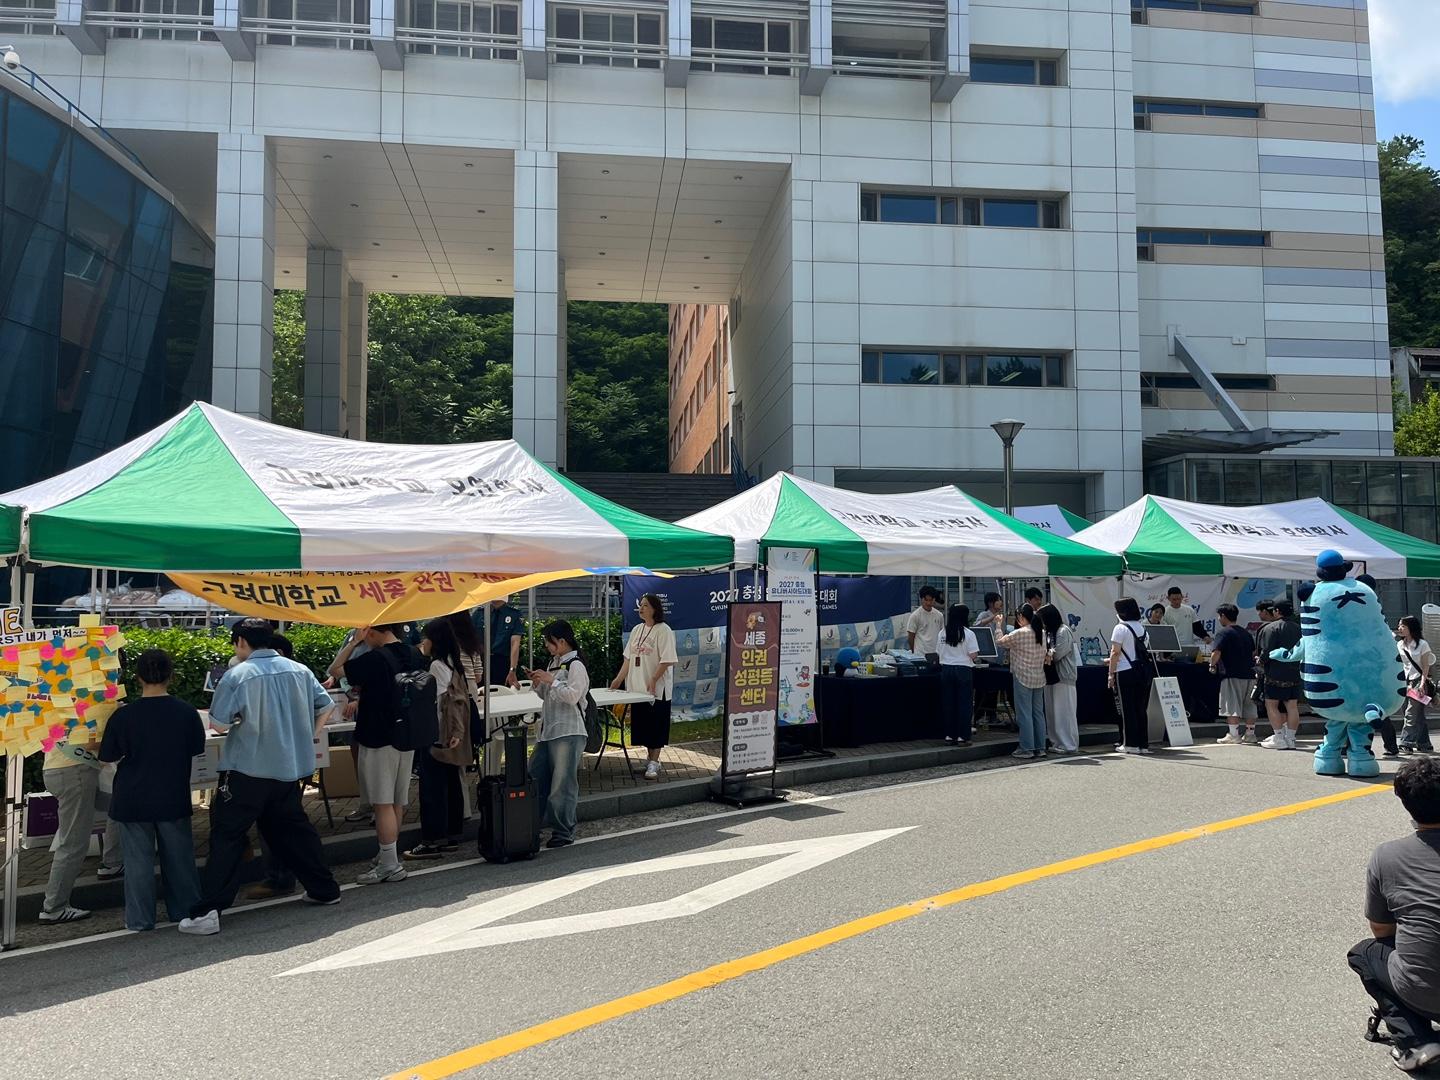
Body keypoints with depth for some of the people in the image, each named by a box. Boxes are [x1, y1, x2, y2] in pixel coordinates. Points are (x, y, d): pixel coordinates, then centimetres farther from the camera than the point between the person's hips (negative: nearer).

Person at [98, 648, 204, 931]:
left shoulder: (124, 715, -13)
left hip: (133, 801, -1)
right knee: (179, 856, 13)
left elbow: (108, 757, -5)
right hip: (173, 799, 1)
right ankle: (185, 910, 23)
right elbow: (197, 749, 4)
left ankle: (140, 919, 14)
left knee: (138, 860, 8)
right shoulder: (187, 712, -9)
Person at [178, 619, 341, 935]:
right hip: (291, 767, 5)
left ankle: (207, 912, -3)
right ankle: (324, 889, 27)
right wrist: (308, 737, 19)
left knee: (227, 837, 0)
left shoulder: (238, 675, -11)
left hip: (247, 769, -5)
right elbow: (325, 706, 6)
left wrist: (237, 721, 9)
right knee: (293, 828, 20)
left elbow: (218, 724, -13)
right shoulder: (299, 670, 3)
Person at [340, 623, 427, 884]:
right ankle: (389, 854, 26)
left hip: (378, 738, -8)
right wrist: (364, 701, 23)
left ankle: (390, 865, 0)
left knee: (383, 803, -2)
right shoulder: (415, 655, 5)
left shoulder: (375, 659, -18)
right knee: (397, 801, 15)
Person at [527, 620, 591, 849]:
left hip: (568, 733, -9)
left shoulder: (575, 665, -11)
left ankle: (564, 832, 5)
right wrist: (538, 684, 5)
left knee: (563, 783, -3)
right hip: (547, 730, 9)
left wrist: (551, 680, -17)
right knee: (534, 779, 10)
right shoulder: (554, 663, 16)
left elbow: (572, 696, -21)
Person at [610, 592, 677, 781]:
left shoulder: (663, 630, -11)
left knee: (655, 725, -1)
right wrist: (619, 678, 8)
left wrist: (653, 680, -21)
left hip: (657, 689, -7)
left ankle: (654, 762, 5)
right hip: (638, 687, 7)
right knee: (643, 724, 12)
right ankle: (650, 759, 23)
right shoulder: (637, 630, 11)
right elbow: (628, 658, 14)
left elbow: (667, 660, -17)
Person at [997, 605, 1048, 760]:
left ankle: (1027, 749, 0)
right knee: (1038, 713, 11)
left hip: (1023, 677, -7)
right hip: (1039, 678, 7)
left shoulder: (1019, 634, -14)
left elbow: (1001, 641, -1)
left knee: (1024, 714, -2)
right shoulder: (1042, 633, 7)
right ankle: (1040, 748, 15)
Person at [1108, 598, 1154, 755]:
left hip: (1126, 672, -6)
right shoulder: (1142, 627, 11)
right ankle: (1143, 744, 12)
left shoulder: (1120, 628, -9)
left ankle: (1130, 744, 3)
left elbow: (1115, 652, -12)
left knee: (1127, 709, 1)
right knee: (1142, 708, 10)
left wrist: (1111, 674, -9)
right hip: (1144, 670, 6)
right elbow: (1146, 650, 11)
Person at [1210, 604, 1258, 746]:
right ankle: (1250, 734, 18)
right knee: (1249, 706, 12)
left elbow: (1216, 653, -19)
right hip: (1249, 674, 8)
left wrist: (1212, 665, -3)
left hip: (1232, 676, -7)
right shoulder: (1246, 633, 15)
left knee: (1232, 707, -5)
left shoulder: (1224, 633, -8)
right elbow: (1254, 653, 22)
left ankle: (1234, 735, -7)